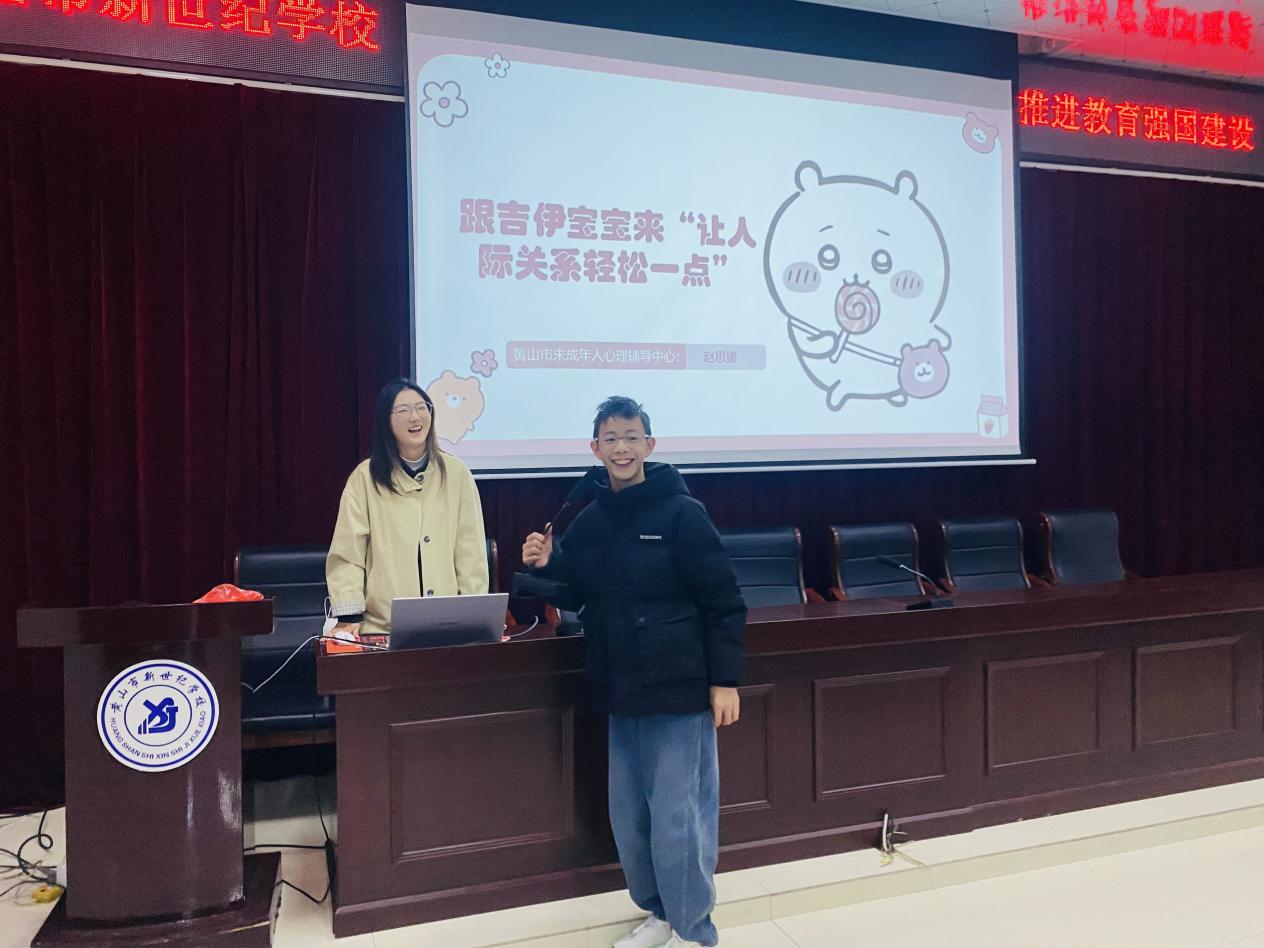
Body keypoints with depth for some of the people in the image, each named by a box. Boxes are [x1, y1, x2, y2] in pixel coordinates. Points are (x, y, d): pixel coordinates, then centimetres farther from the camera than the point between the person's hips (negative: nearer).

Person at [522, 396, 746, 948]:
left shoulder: (681, 513, -12)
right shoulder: (589, 520, 4)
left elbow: (723, 604, -11)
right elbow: (583, 591, 17)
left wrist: (725, 680, -13)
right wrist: (547, 563, -4)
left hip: (679, 691, -6)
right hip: (621, 693, 6)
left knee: (677, 816, 1)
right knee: (629, 816, 14)